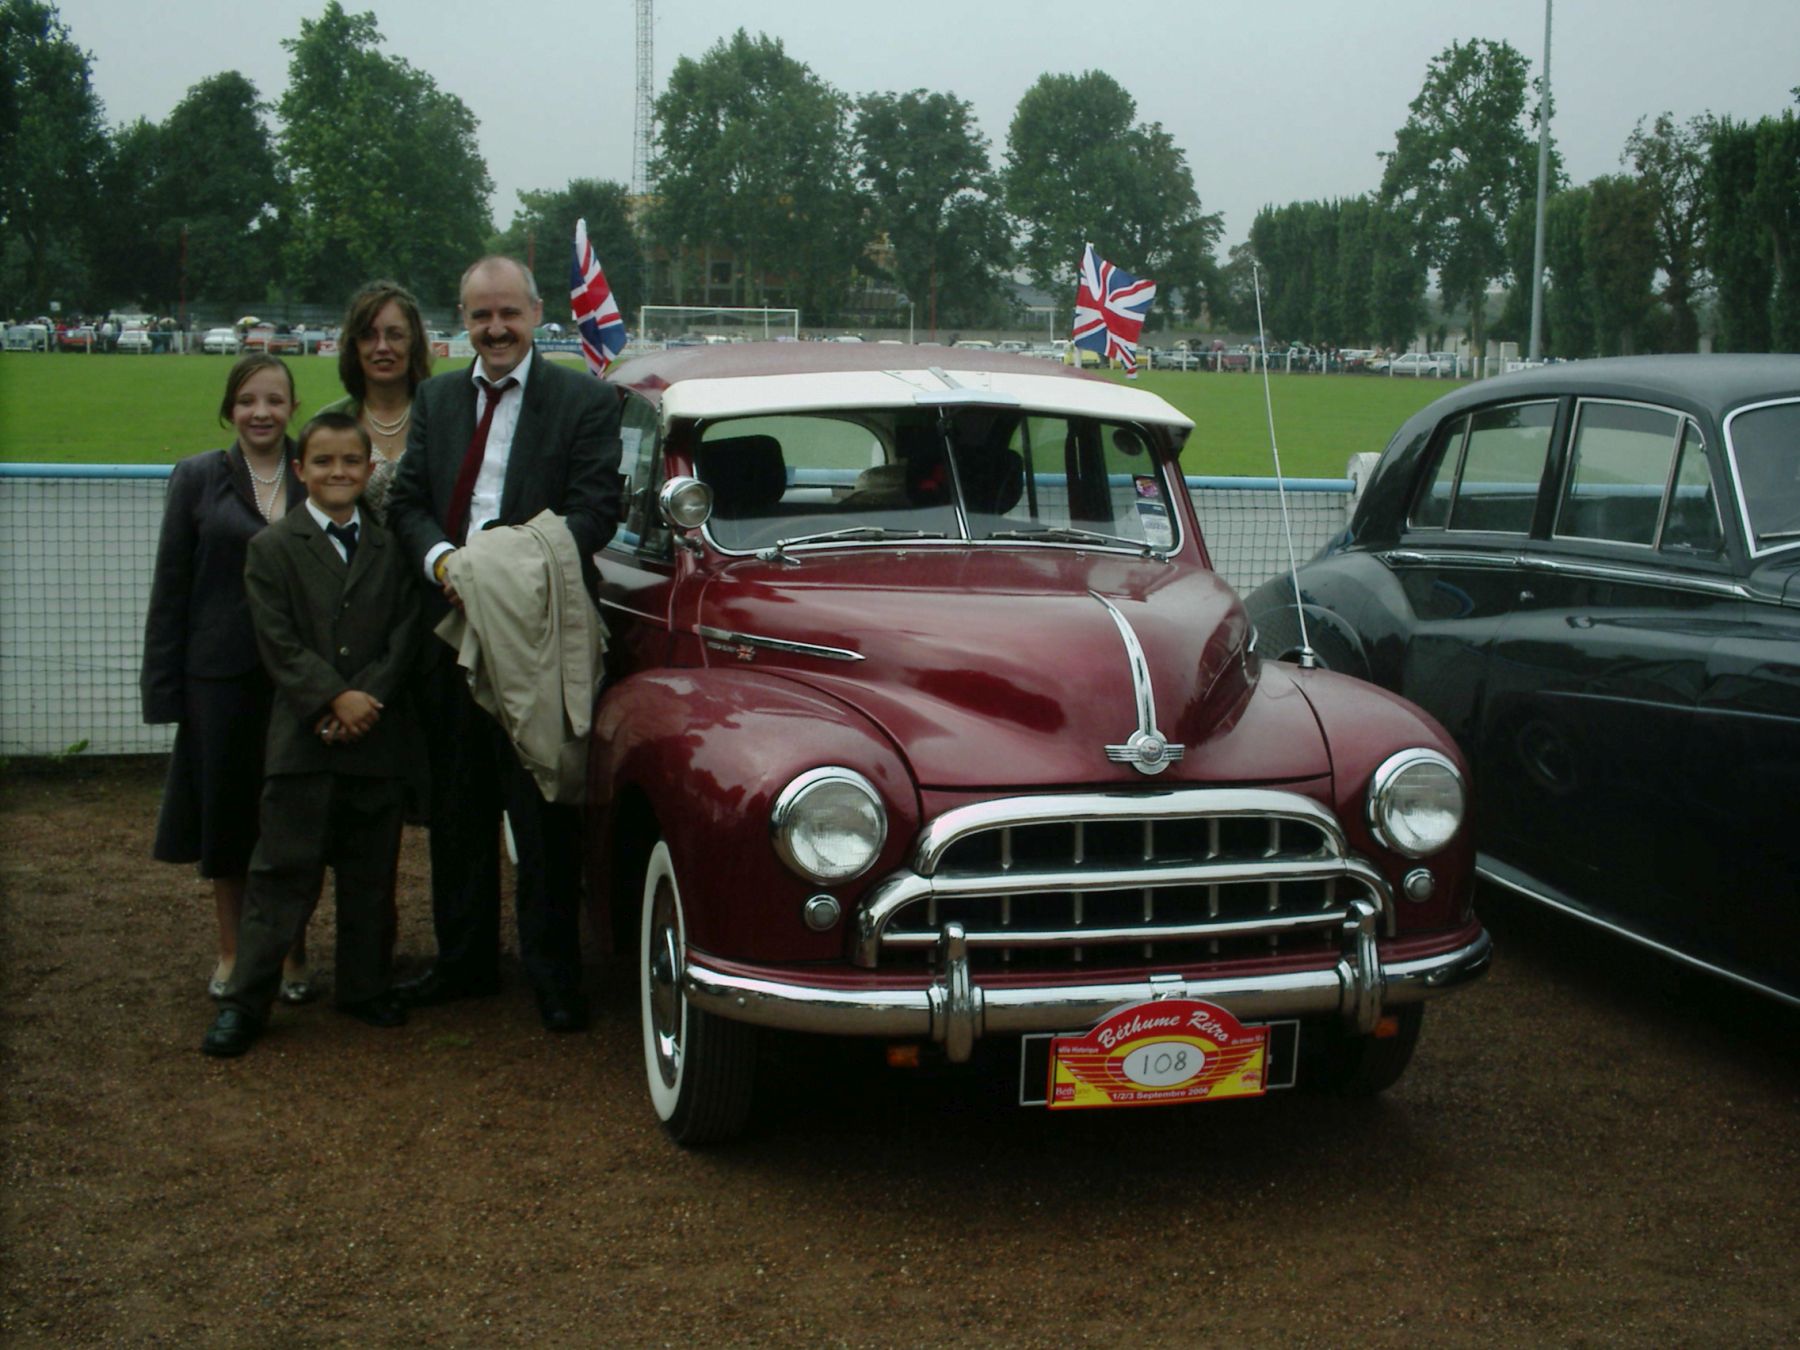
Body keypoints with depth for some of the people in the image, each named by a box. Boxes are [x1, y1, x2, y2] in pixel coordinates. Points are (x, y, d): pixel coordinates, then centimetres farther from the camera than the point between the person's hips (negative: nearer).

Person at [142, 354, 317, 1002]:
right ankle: (232, 953, 23)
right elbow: (171, 585, 1)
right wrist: (163, 682, -2)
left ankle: (291, 953, 19)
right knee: (226, 810, 9)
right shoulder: (198, 478, 1)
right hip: (222, 674, 0)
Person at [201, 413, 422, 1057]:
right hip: (302, 738, -3)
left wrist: (365, 699, -11)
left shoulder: (391, 548, 11)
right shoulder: (272, 549, 2)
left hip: (376, 737, 3)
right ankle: (243, 1002, 5)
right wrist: (335, 698, -16)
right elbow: (279, 643, -6)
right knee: (283, 871, -2)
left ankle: (364, 987, 23)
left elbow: (404, 635, 3)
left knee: (370, 873, 10)